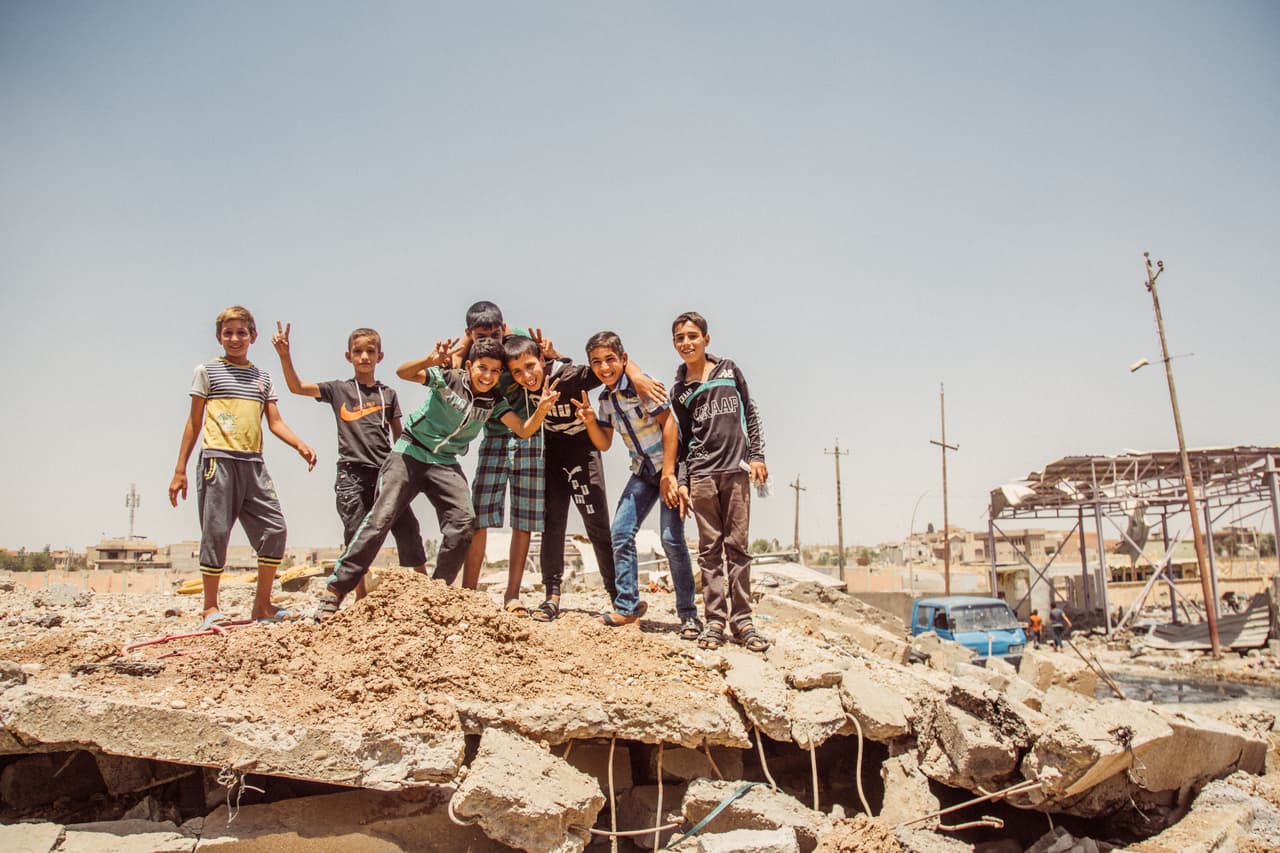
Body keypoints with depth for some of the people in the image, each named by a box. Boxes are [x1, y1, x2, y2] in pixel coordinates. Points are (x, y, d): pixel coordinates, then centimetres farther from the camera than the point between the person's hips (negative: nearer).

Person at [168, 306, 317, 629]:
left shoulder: (262, 377, 18)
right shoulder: (207, 371, 7)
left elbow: (275, 422, 12)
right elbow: (194, 422, 7)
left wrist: (300, 445, -7)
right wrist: (180, 470, 4)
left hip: (253, 462, 4)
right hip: (219, 460, -4)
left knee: (274, 528, -2)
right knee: (216, 533, -2)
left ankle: (262, 604, 10)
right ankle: (210, 608, 10)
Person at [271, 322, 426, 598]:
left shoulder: (388, 394, 12)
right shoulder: (339, 389, 8)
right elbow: (297, 387, -1)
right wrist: (284, 355, -15)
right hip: (352, 474, -1)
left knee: (408, 529, -2)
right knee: (356, 537, 3)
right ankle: (361, 599, 12)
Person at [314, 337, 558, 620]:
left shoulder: (494, 402, 0)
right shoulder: (448, 379, -11)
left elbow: (524, 430, -8)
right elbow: (402, 372, -24)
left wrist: (542, 409, -28)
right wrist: (431, 361, -45)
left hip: (445, 464, 4)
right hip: (410, 453, -3)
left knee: (463, 520, -17)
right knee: (381, 517, -14)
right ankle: (334, 592, -9)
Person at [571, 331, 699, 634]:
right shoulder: (605, 398, 5)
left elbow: (668, 423, -18)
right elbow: (604, 444, 9)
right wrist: (590, 421, -11)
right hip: (643, 472, 7)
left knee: (671, 537, -13)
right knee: (620, 532, -3)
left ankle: (688, 615, -1)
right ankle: (626, 608, 5)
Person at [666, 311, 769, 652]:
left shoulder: (729, 370, 9)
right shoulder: (679, 391, 11)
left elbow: (750, 414, 11)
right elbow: (683, 441, 12)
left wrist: (757, 456, 3)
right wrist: (680, 482, 4)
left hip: (737, 470, -1)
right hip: (701, 475, 1)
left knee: (737, 545, 0)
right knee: (710, 548, 0)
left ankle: (742, 621, 5)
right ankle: (715, 621, 4)